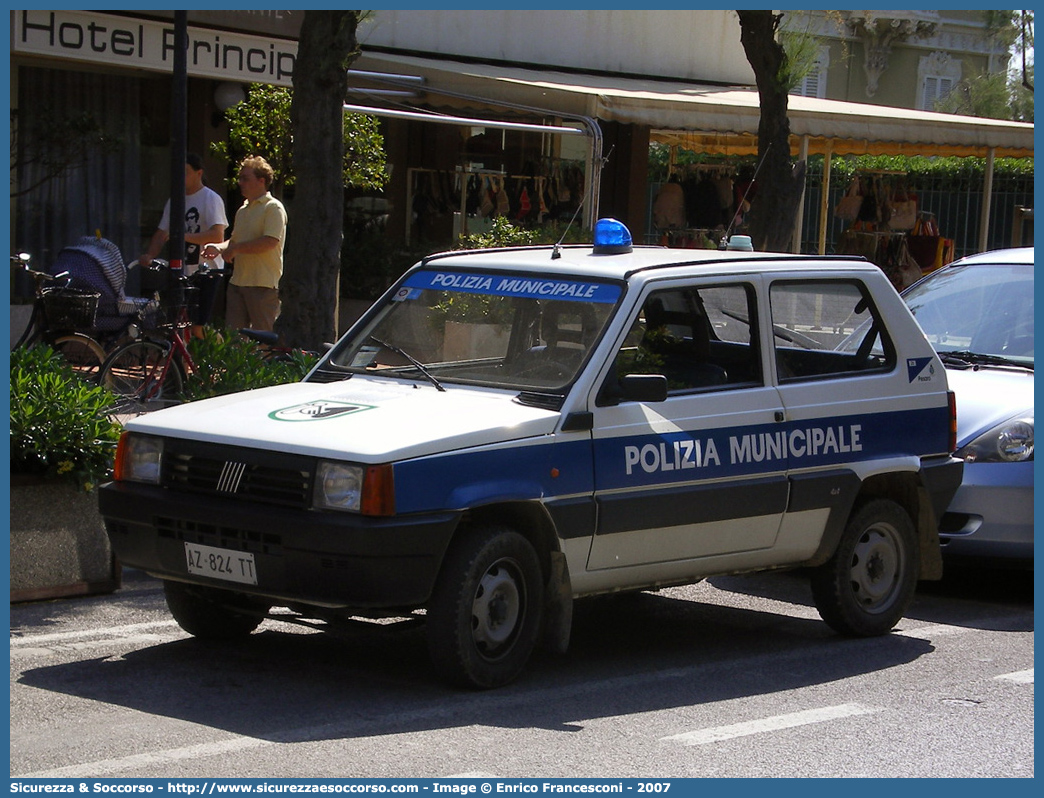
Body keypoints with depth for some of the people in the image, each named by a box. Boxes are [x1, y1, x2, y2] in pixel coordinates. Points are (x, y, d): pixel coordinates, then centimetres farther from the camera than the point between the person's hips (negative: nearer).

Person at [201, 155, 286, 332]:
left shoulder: (273, 208, -7)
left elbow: (270, 242, -19)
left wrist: (236, 248, -14)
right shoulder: (243, 210, 19)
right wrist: (219, 248, 5)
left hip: (263, 284, -8)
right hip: (238, 282, 8)